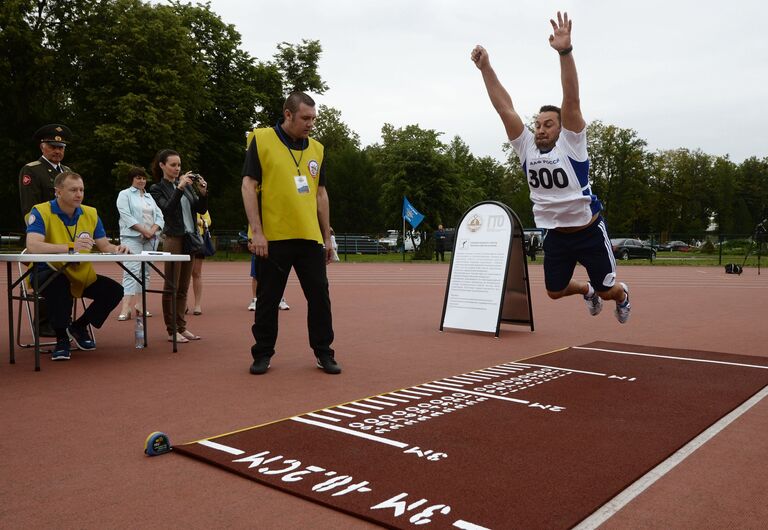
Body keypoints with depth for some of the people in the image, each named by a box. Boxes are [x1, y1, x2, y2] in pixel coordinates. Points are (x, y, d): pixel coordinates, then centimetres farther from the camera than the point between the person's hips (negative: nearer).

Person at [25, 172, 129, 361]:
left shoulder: (90, 214, 3)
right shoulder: (41, 212, -13)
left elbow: (105, 247, 4)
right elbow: (32, 246, -29)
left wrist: (116, 249, -21)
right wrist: (71, 247, -40)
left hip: (81, 276, 5)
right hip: (48, 274, -5)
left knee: (114, 290, -13)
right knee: (61, 283, -38)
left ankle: (79, 326, 13)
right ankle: (62, 338, -17)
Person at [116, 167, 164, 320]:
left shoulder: (150, 196, 20)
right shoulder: (124, 194, 4)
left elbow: (159, 216, 13)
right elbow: (126, 215, -8)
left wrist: (152, 231, -5)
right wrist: (144, 230, -14)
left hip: (151, 238, 6)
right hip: (132, 237, -5)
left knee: (145, 272, 5)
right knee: (132, 270, -16)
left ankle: (138, 304, 10)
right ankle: (126, 307, -21)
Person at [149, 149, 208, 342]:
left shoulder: (186, 184, 13)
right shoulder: (157, 189, -1)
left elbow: (201, 210, 8)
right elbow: (168, 209, -18)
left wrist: (203, 192, -9)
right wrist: (180, 187, -24)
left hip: (190, 238, 5)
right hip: (173, 238, -5)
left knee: (183, 288, 9)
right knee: (171, 287, -2)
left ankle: (181, 327, 14)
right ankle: (171, 330, 3)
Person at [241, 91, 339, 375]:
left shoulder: (316, 148, 12)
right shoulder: (261, 140, -2)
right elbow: (248, 185, -6)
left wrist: (327, 237, 14)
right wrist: (257, 232, -13)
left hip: (310, 237, 4)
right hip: (273, 237, -4)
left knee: (319, 296, 6)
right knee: (268, 300, 7)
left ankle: (323, 353, 19)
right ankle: (263, 354, 21)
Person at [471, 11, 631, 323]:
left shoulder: (571, 144, -13)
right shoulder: (526, 147, -3)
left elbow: (571, 100, -26)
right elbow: (504, 108, -7)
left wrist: (565, 52, -38)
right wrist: (485, 68, -13)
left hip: (588, 231, -4)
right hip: (555, 234, 4)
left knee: (607, 291, 10)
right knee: (555, 291, 17)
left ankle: (622, 296, 49)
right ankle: (587, 291, 50)